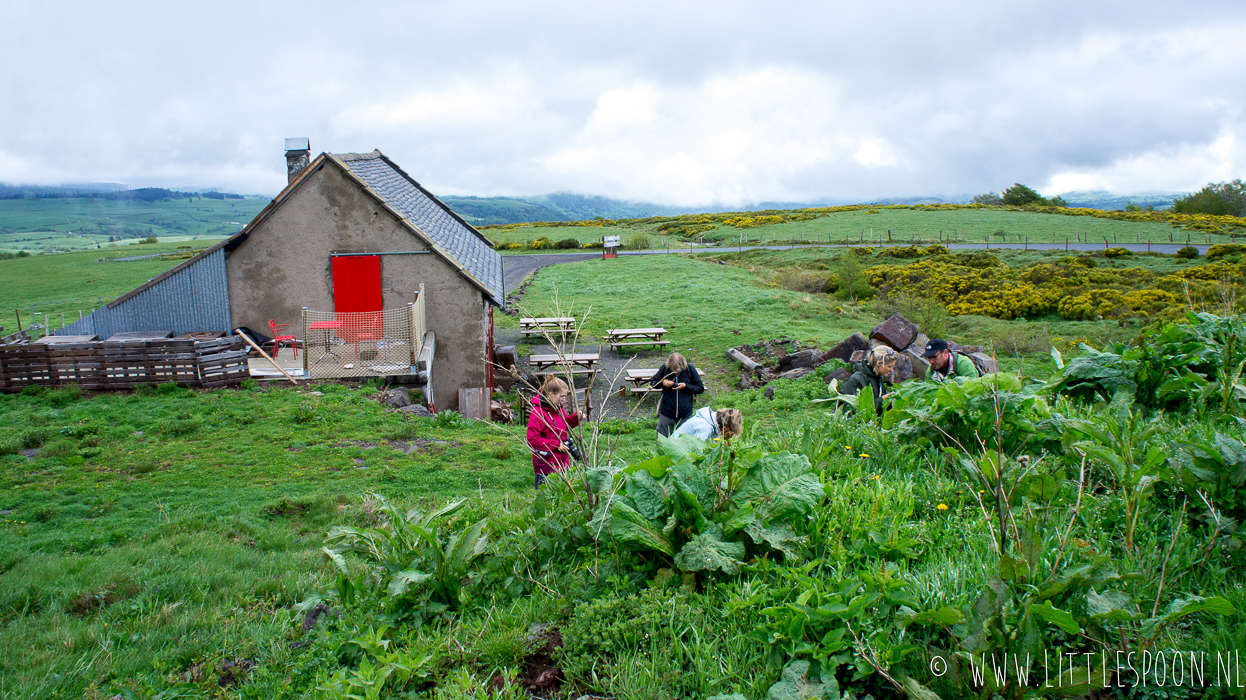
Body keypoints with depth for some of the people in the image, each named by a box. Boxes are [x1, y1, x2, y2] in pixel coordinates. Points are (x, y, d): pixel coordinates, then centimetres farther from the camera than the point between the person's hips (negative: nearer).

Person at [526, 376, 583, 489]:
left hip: (562, 462, 8)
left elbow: (565, 425, 27)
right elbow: (532, 440, -20)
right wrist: (556, 445, -20)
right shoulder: (537, 413, -17)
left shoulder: (559, 408, 9)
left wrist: (576, 418, 6)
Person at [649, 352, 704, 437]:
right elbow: (652, 382, 3)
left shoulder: (690, 369, -8)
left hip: (685, 414, 0)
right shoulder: (665, 368, -8)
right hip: (666, 411, 0)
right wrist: (663, 383, -16)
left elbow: (701, 388, -1)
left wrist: (686, 386, -15)